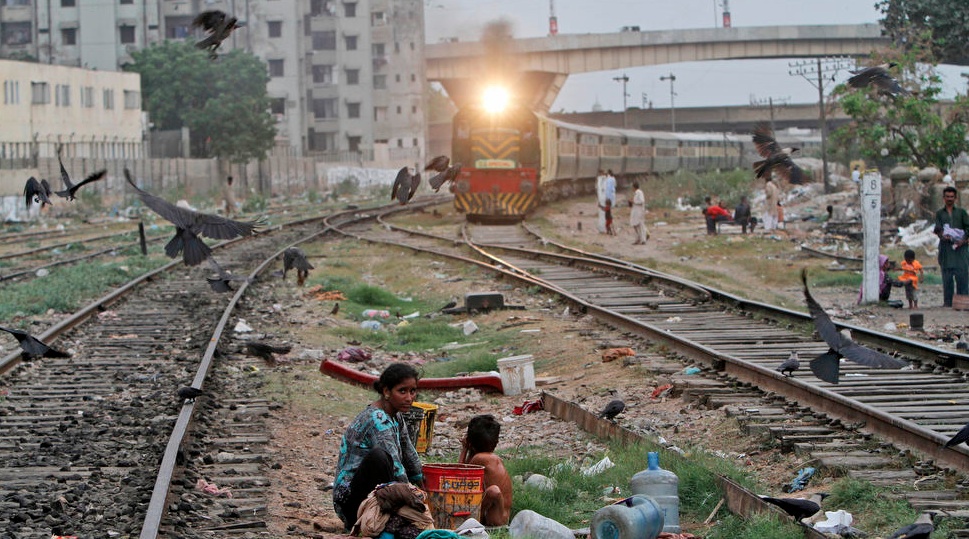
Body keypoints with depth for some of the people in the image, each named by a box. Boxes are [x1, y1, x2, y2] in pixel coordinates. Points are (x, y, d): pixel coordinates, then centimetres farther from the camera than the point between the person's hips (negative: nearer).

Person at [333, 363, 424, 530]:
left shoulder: (396, 416, 10)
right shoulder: (376, 419, -20)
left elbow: (409, 455, 21)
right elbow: (395, 468, -25)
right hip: (350, 498, -10)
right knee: (378, 455, -33)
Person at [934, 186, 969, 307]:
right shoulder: (940, 213, 16)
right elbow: (937, 228, 3)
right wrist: (942, 235, -19)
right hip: (946, 246, 1)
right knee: (947, 275, -2)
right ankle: (947, 302, 1)